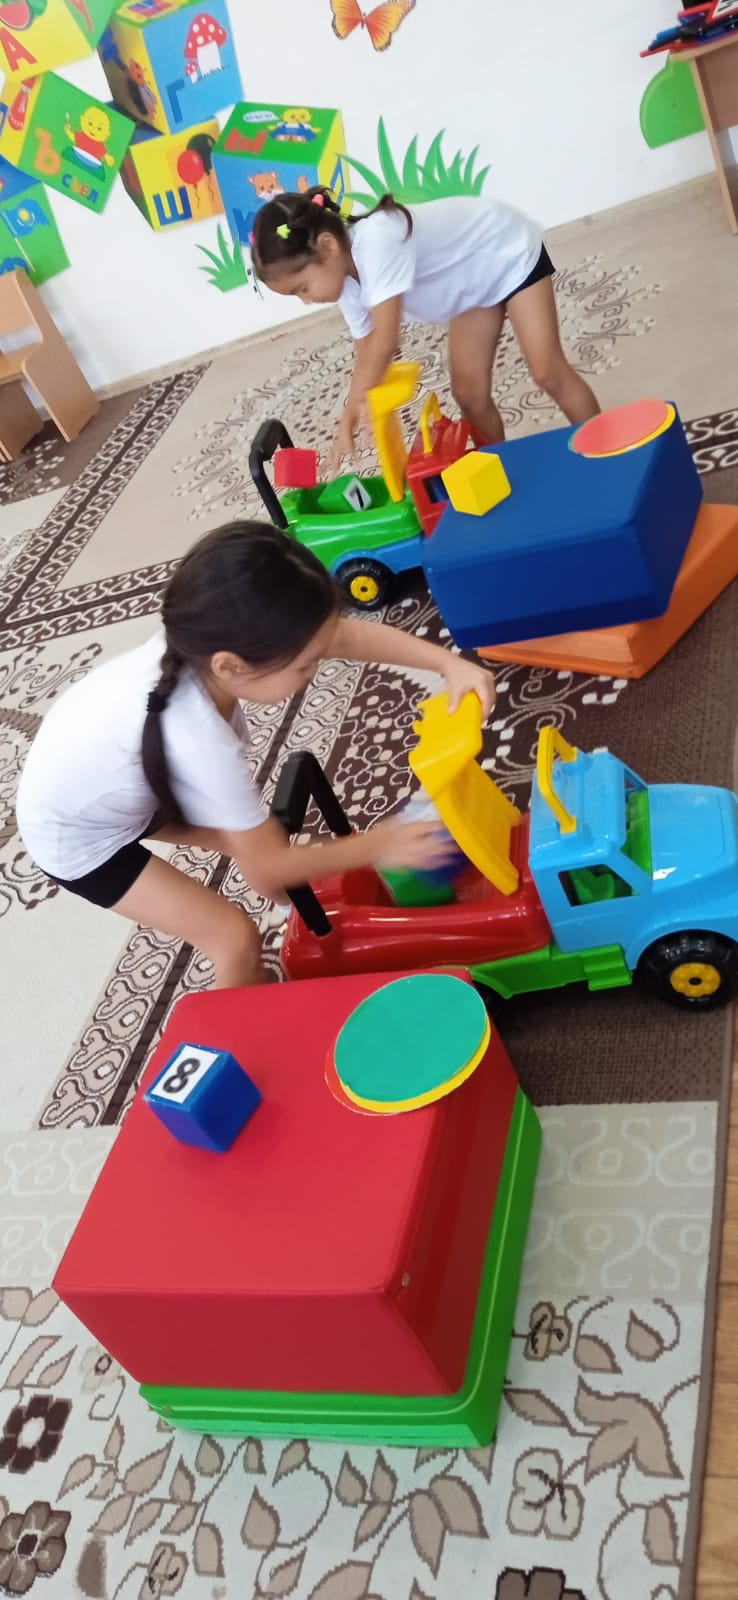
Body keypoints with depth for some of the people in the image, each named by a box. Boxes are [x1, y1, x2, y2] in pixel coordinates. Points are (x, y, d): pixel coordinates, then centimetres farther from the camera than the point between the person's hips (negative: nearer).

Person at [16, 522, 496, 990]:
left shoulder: (205, 637, -25)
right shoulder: (200, 745, -42)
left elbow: (349, 633, -14)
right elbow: (267, 869, -26)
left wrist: (451, 664, -22)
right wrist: (376, 846, -17)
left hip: (120, 787, 7)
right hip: (79, 836, -7)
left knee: (255, 833, 15)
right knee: (236, 938, -5)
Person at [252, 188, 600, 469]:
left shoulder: (377, 242, -40)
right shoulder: (347, 278, -11)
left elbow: (384, 341, -45)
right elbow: (367, 356, -6)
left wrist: (349, 418, -42)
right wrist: (351, 421, -13)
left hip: (511, 251, -8)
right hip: (474, 283, 8)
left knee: (547, 372, -12)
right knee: (469, 393, 2)